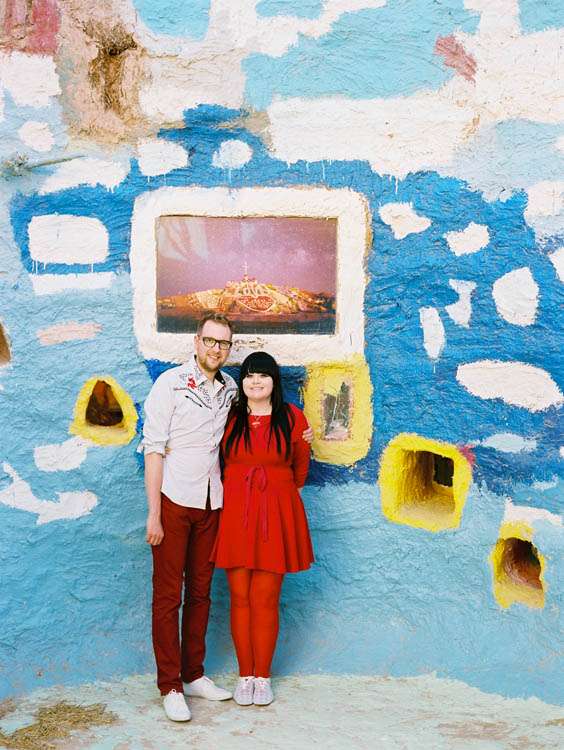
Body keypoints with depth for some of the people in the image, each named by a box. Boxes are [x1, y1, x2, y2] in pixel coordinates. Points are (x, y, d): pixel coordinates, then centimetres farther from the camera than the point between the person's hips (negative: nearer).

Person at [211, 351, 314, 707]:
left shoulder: (292, 418, 3)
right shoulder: (230, 417, 6)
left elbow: (300, 468, 13)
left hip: (276, 515, -1)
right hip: (234, 512, 1)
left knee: (265, 600, 1)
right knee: (240, 598, 4)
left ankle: (263, 677, 14)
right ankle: (245, 676, 16)